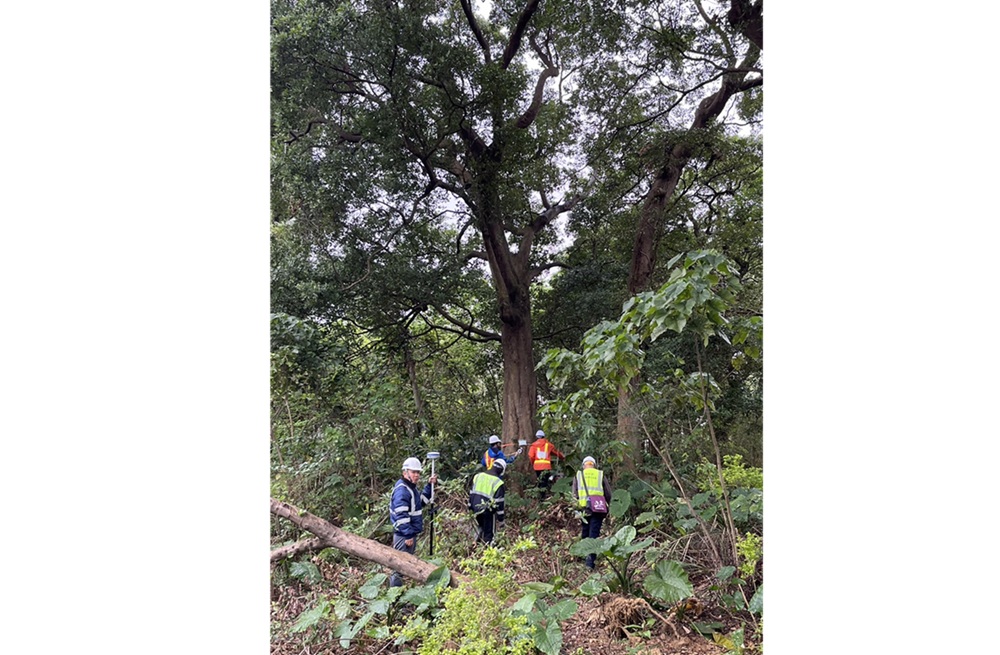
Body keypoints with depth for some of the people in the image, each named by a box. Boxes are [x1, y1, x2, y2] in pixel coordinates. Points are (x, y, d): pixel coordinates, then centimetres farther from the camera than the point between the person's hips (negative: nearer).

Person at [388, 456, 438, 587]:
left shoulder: (411, 488, 13)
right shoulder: (402, 490, -20)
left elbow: (422, 501, 24)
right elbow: (401, 515, -24)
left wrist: (430, 486, 13)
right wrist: (408, 535, -24)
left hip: (410, 533, 10)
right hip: (404, 535, -10)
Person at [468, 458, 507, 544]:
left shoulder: (478, 475, 3)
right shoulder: (498, 482, -14)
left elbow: (471, 493, 8)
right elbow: (499, 502, -13)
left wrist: (470, 507, 17)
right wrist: (501, 519, -6)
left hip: (476, 508, 5)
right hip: (488, 511, -5)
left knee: (482, 527, 30)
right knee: (489, 533, 10)